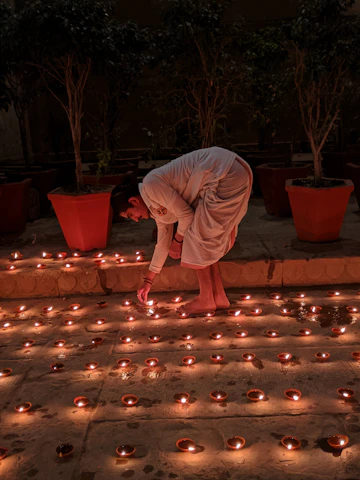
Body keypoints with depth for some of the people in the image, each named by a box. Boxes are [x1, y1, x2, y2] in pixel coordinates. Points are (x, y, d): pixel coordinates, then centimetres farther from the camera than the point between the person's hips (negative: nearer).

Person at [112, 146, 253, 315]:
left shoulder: (150, 184, -10)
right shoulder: (156, 205, 19)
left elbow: (186, 214, -12)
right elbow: (163, 243, 26)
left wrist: (177, 240, 7)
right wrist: (148, 281, 33)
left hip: (226, 175, -10)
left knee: (197, 237, -2)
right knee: (206, 240, 15)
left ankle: (206, 300, 8)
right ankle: (219, 296, 20)